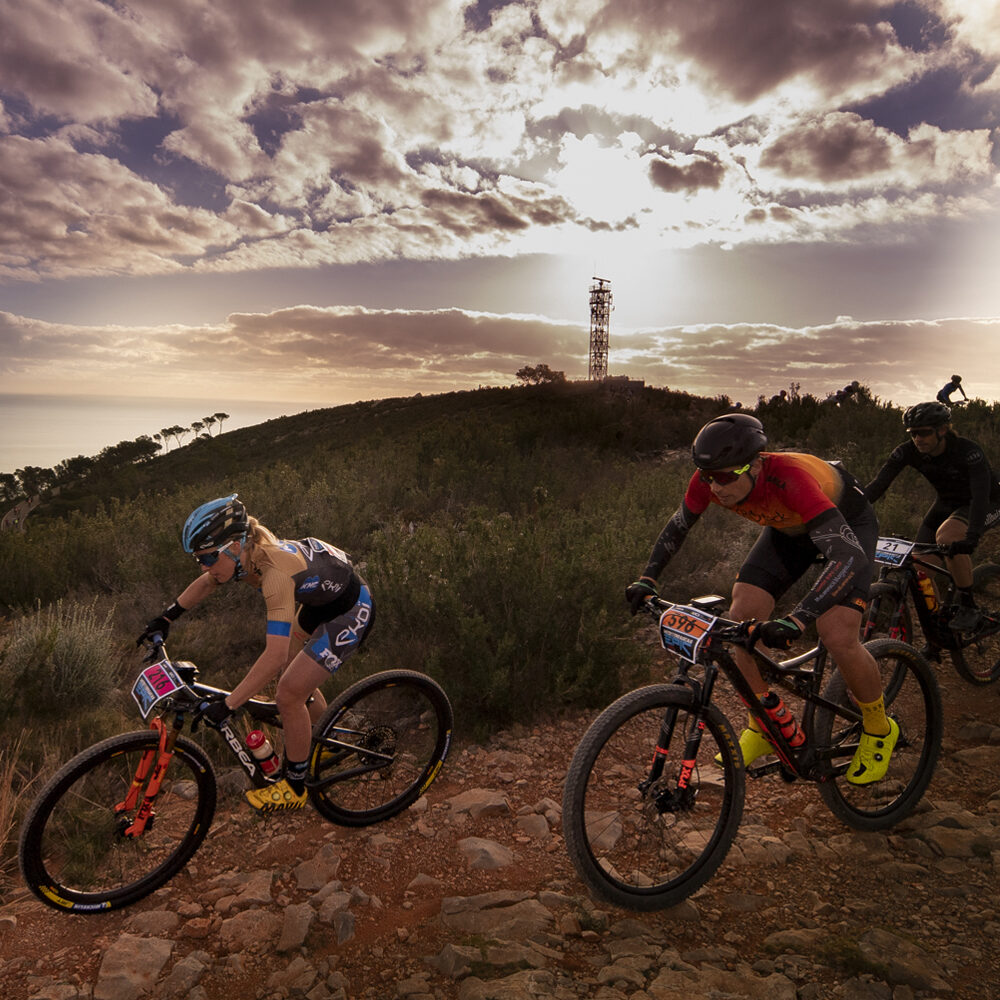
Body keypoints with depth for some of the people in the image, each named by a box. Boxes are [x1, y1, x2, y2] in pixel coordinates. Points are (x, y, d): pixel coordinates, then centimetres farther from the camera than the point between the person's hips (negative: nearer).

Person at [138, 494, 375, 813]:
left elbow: (274, 656, -40)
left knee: (289, 694, -8)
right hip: (320, 598, 9)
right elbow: (205, 583, 13)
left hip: (352, 610, -9)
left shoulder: (275, 572, -37)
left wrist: (226, 706, -37)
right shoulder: (246, 554, -12)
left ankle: (294, 788, 13)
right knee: (293, 677, 21)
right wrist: (165, 618, 14)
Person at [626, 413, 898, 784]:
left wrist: (795, 620, -59)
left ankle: (878, 730, 12)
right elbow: (677, 526, -6)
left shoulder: (789, 478, -43)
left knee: (839, 639, -20)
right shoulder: (710, 481, -26)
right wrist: (647, 579, -15)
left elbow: (849, 555, -49)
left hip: (847, 524, -5)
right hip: (788, 528, 5)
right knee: (742, 620, -11)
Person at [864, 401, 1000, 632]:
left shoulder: (968, 451, -31)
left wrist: (971, 538, -55)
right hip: (947, 504, 5)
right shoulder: (907, 452, -19)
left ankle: (968, 608, -17)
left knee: (946, 536, -34)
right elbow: (877, 486, -24)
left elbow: (981, 495, -40)